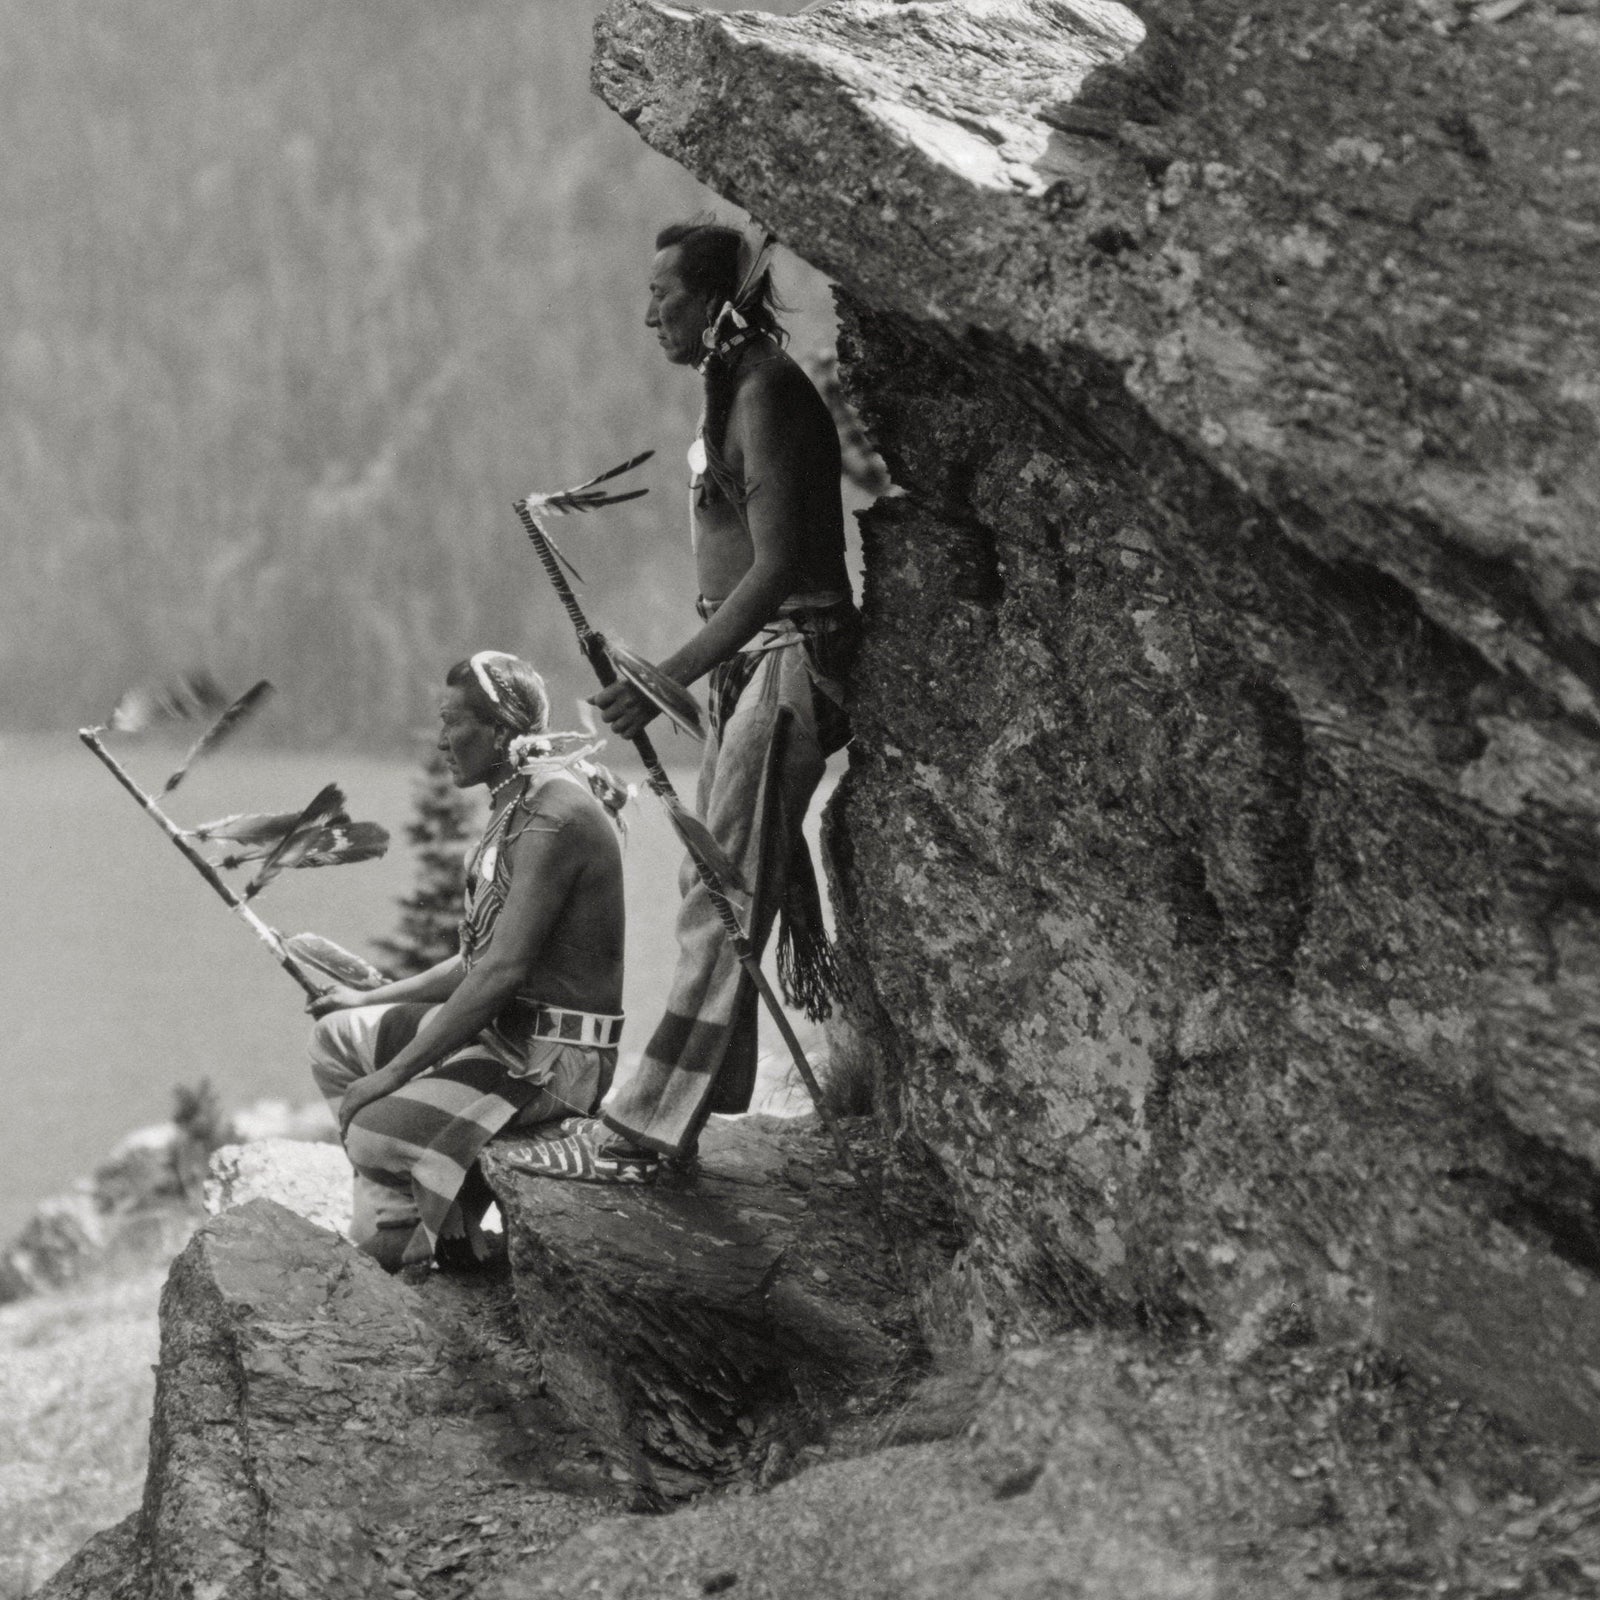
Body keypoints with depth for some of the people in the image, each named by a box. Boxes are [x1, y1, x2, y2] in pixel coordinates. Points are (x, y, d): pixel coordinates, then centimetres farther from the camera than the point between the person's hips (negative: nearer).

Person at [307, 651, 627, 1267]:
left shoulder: (552, 813, -20)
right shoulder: (517, 803, 13)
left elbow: (503, 972, -25)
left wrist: (394, 1072, -22)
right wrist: (372, 999, 18)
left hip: (557, 1056, -11)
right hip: (506, 1029, 11)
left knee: (374, 1135, -23)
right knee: (337, 1034, 13)